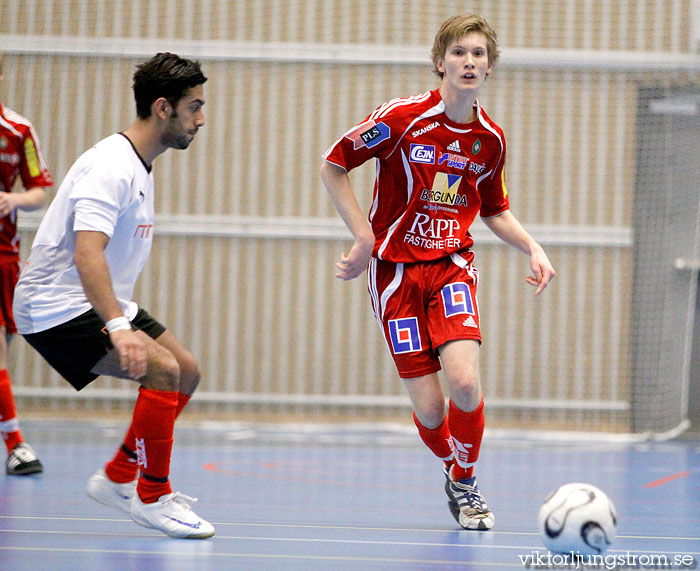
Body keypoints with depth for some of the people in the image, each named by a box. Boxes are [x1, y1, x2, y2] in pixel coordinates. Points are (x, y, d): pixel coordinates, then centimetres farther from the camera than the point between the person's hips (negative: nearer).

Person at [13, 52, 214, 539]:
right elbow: (86, 253, -35)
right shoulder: (111, 167, -22)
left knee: (186, 371, 9)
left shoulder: (139, 167, 12)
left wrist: (122, 318, 27)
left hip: (101, 304, 10)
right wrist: (118, 326, -45)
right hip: (57, 306, -10)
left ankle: (117, 479, 16)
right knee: (162, 369, -23)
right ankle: (152, 497, -12)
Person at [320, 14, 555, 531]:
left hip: (453, 266, 2)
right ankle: (451, 469, 27)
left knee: (465, 382, -21)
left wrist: (532, 247, 2)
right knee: (429, 408, -8)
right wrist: (365, 238, -9)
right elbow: (333, 166, -4)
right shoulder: (403, 117, -11)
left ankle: (465, 483, 7)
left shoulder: (491, 139, 3)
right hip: (396, 270, -2)